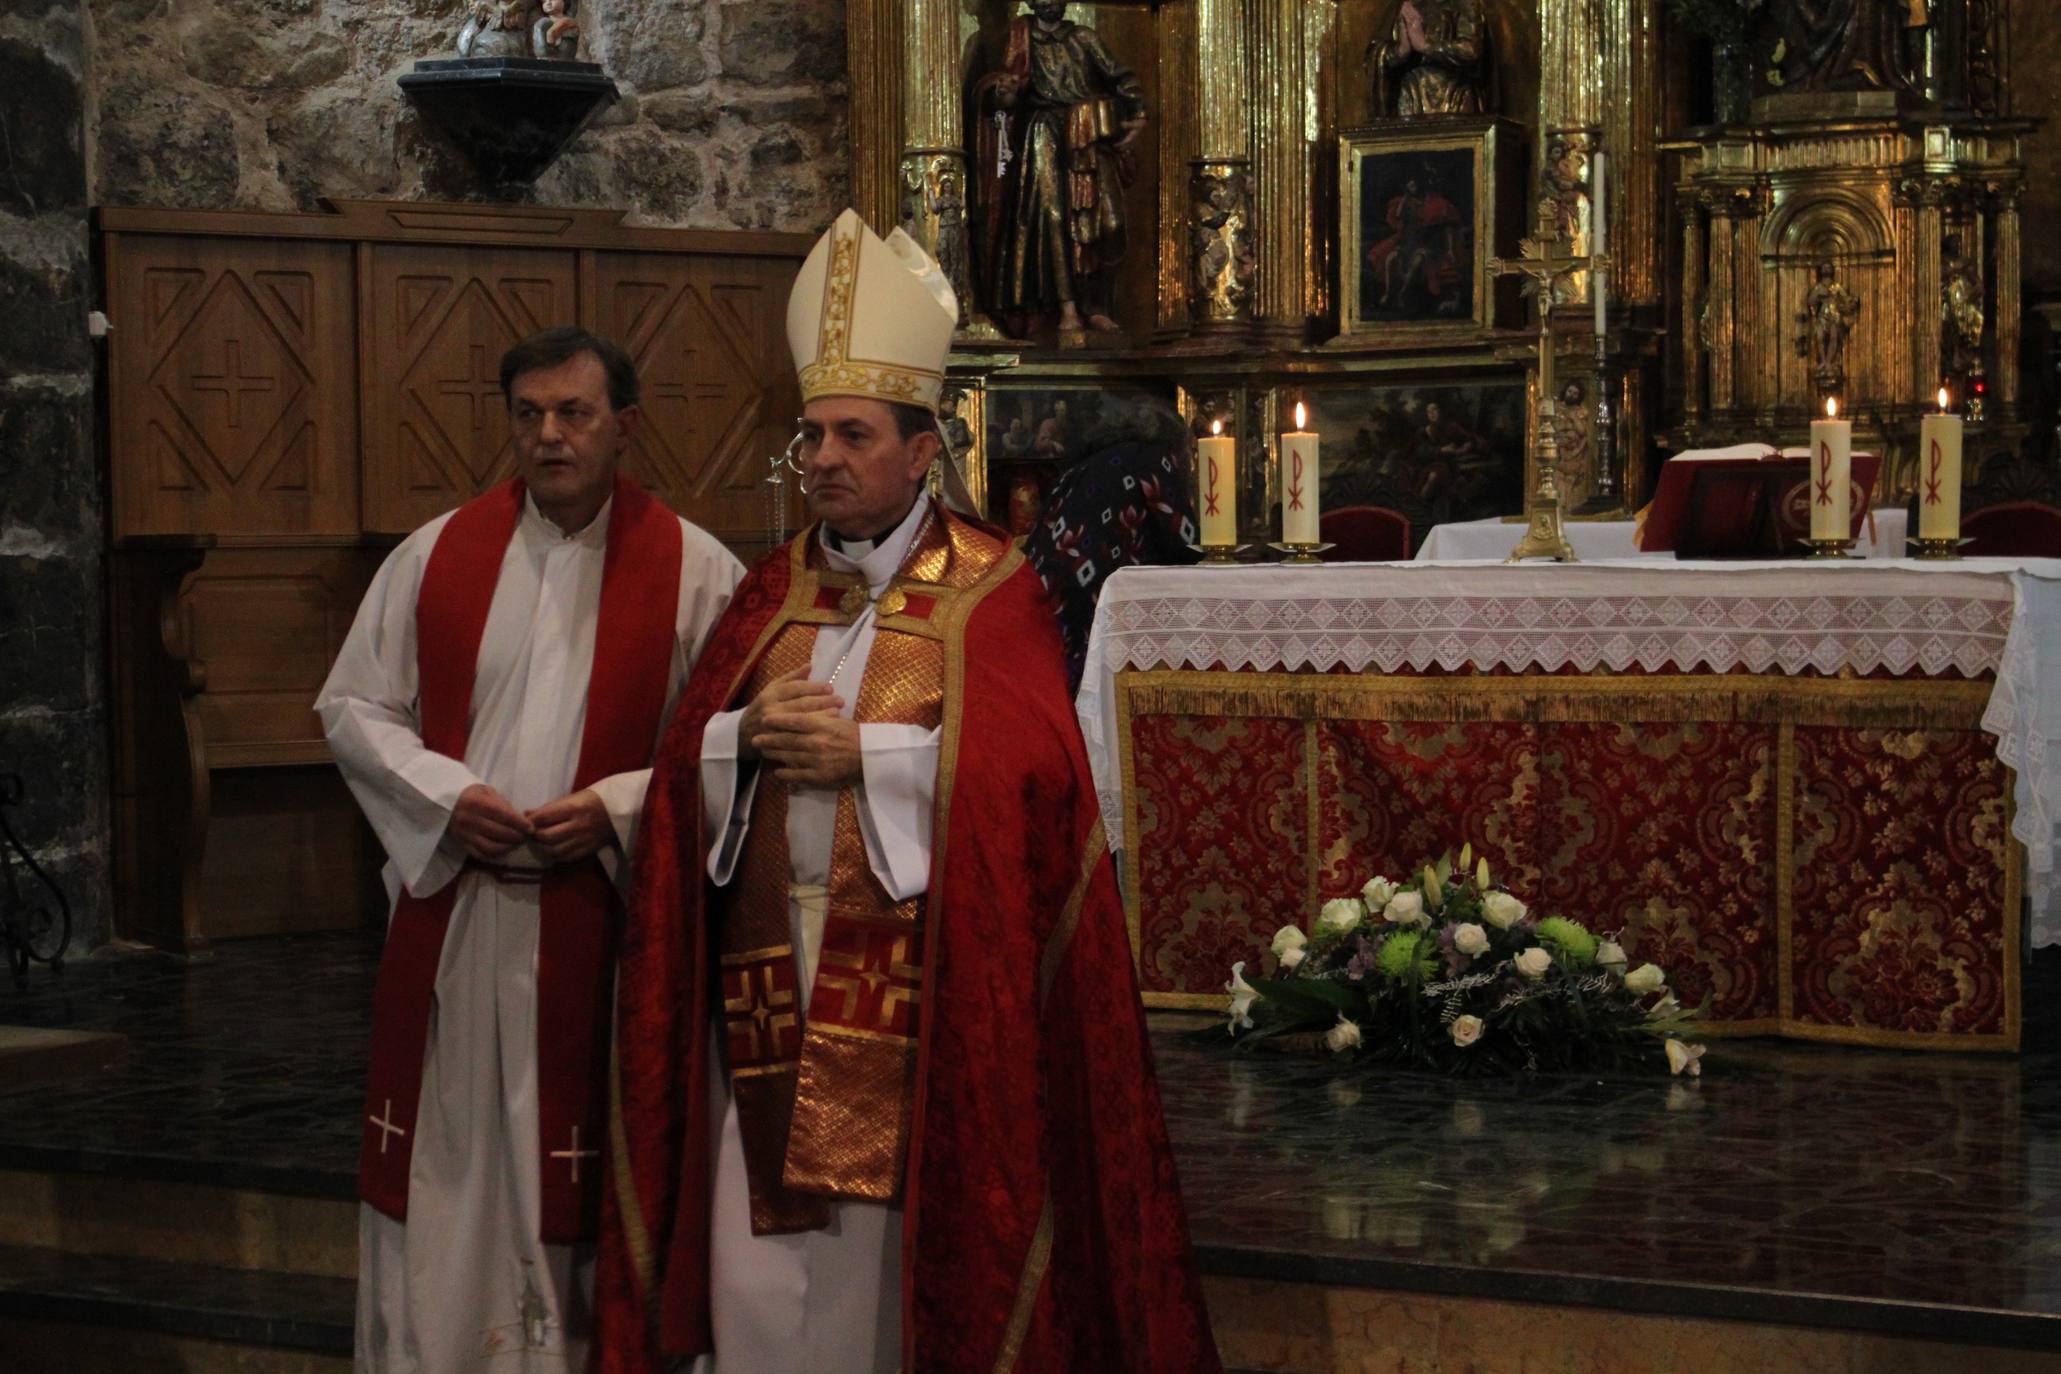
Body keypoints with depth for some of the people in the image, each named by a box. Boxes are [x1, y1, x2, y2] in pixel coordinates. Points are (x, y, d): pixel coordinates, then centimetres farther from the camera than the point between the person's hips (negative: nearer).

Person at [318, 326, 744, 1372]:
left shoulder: (693, 571, -1)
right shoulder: (437, 555, 6)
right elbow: (352, 707, 9)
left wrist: (618, 806, -16)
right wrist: (444, 795, -7)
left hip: (602, 920, -2)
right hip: (447, 914, 2)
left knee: (574, 1168, 4)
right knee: (443, 1159, 8)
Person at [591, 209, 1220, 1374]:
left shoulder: (992, 591, -1)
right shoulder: (772, 591, 15)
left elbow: (1031, 765, -12)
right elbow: (688, 757, 11)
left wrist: (867, 751, -15)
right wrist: (749, 738, -10)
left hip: (921, 988, -4)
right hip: (770, 971, 4)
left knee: (904, 1262, -1)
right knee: (761, 1269, 0)